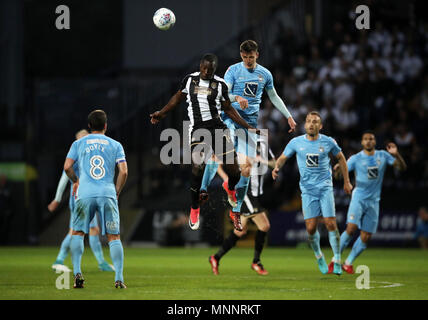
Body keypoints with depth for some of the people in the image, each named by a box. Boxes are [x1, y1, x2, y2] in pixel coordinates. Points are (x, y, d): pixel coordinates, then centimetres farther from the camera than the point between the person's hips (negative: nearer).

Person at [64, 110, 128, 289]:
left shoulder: (79, 143, 12)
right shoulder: (115, 145, 11)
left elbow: (67, 166, 4)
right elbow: (123, 171, 2)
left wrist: (75, 181, 23)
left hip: (85, 194, 0)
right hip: (108, 193, 0)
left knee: (77, 233, 12)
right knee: (114, 237, 4)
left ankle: (77, 272, -4)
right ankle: (119, 278, -6)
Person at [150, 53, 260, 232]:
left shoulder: (220, 84, 7)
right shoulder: (189, 79, 8)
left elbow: (228, 109, 14)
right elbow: (178, 98, 22)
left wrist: (248, 127, 10)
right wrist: (161, 114, 19)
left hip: (218, 127, 1)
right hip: (197, 130, -1)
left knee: (233, 169, -4)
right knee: (197, 168, -18)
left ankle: (231, 190, 35)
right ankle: (194, 210, 1)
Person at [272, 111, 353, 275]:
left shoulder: (328, 142, 0)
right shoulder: (296, 142, 1)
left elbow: (340, 158, 15)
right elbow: (283, 158, 11)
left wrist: (346, 181, 16)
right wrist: (276, 168, -12)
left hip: (325, 187, -1)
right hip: (307, 189, 1)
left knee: (331, 224, -11)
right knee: (311, 227, -5)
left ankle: (337, 261, -2)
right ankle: (318, 255, 23)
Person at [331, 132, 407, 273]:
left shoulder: (383, 155, 6)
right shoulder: (356, 158, -2)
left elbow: (402, 167, 3)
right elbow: (339, 174, -7)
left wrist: (396, 154, -16)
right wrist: (337, 170, -31)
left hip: (374, 201, 3)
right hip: (359, 197, -3)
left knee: (366, 237, -2)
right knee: (351, 228, -21)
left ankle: (348, 263, 11)